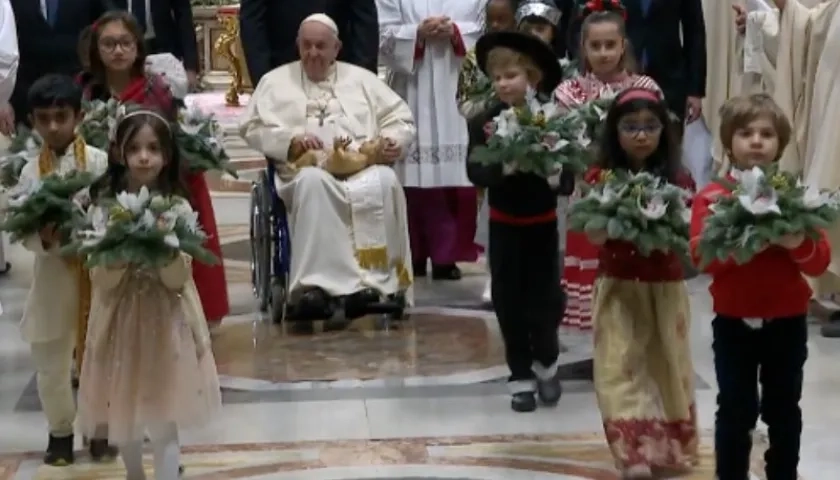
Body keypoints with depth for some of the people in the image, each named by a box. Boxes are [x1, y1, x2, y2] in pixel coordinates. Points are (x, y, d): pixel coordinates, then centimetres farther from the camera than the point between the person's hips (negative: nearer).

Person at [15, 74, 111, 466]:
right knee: (51, 362, 11)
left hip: (96, 273, -2)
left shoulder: (98, 161, -7)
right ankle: (60, 430, 30)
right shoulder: (30, 170, -1)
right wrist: (43, 236, -21)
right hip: (52, 276, 2)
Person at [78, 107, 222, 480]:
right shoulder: (105, 206, -6)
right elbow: (102, 281, -9)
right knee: (124, 418, 14)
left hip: (166, 321, -1)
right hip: (121, 320, 1)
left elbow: (178, 280, -9)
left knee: (164, 421, -2)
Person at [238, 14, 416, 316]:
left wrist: (395, 141, -4)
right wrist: (290, 141, -9)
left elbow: (401, 118, 19)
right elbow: (252, 127, 9)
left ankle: (376, 277, -37)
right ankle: (316, 281, -45)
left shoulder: (360, 78, 25)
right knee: (313, 183, -39)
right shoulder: (276, 80, 20)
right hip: (306, 169, -1)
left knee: (384, 183, -35)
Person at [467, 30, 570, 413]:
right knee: (508, 301, 5)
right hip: (504, 225, 1)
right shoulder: (487, 122, -6)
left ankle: (546, 362, 29)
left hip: (542, 223, -1)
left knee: (544, 297, 3)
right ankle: (521, 376, 18)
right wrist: (502, 167, -33)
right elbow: (475, 172, -14)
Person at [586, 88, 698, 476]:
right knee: (619, 368, -7)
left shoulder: (677, 181, -3)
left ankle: (670, 446, 27)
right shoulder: (601, 179, -3)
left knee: (667, 367, 11)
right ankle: (634, 452, -7)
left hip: (665, 288, 1)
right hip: (618, 288, -1)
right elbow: (595, 236, -8)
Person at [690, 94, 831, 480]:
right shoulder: (713, 197, -4)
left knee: (784, 409, 12)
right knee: (736, 410, 5)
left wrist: (798, 244, -24)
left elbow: (821, 260, -4)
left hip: (787, 321, 2)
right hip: (733, 321, -2)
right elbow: (701, 257, -15)